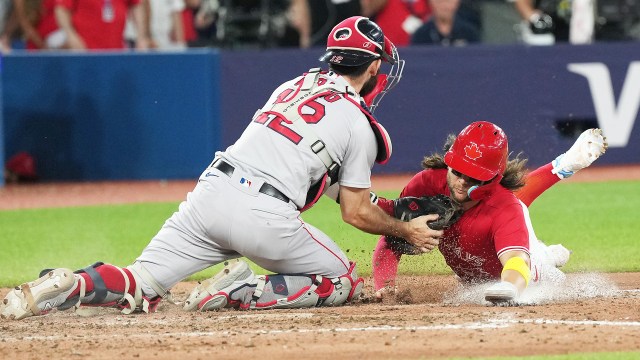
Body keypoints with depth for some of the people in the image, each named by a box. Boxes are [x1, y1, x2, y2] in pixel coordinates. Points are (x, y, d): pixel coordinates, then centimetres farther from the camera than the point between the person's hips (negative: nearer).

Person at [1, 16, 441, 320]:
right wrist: (407, 231, 25)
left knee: (139, 289, 7)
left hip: (211, 191, 5)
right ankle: (244, 293, -8)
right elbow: (357, 213, 9)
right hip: (266, 217, -5)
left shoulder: (292, 85, 23)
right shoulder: (358, 125, 5)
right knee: (344, 283, 14)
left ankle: (66, 286, -24)